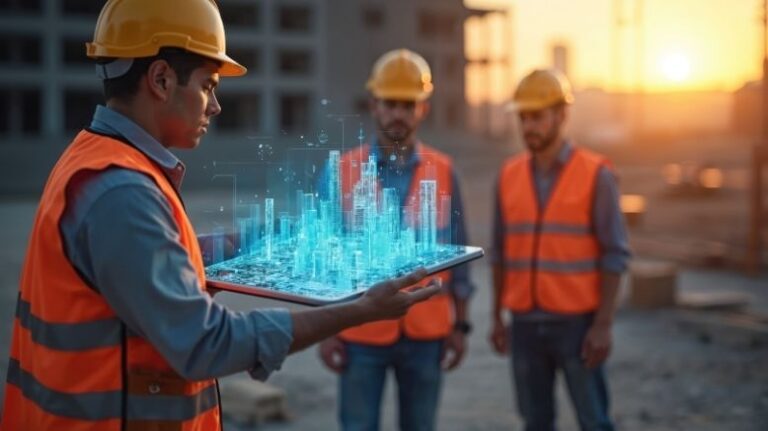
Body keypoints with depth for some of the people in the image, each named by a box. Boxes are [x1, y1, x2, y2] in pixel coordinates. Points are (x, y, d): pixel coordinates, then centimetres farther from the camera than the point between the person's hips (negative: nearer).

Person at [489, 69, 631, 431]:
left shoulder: (596, 174, -8)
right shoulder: (510, 175, 5)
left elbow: (614, 255, -9)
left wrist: (603, 324, -14)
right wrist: (497, 317, 9)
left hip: (577, 322, -4)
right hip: (526, 324, 4)